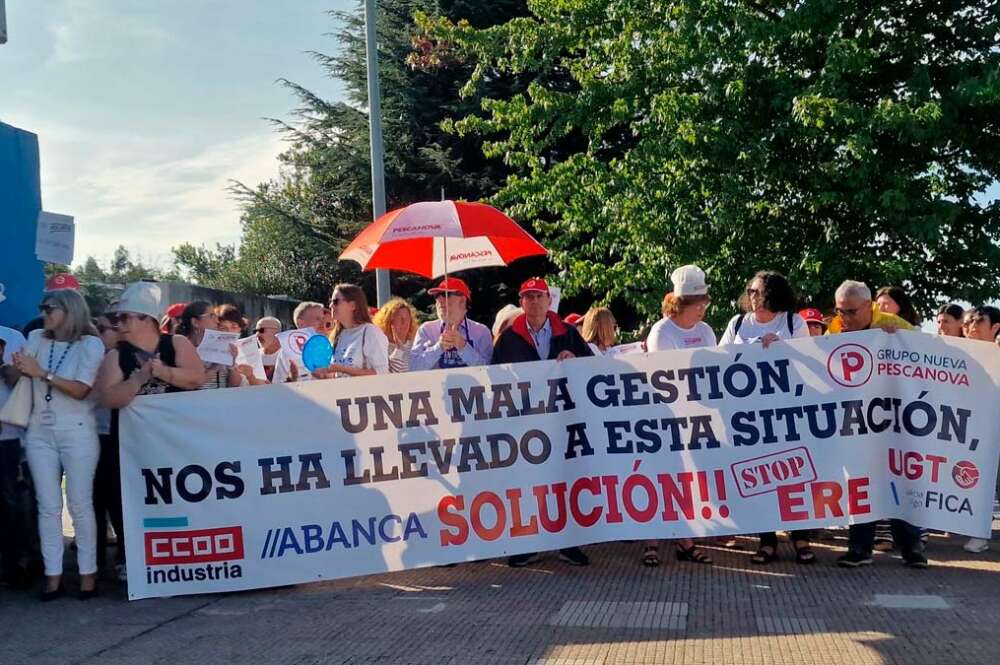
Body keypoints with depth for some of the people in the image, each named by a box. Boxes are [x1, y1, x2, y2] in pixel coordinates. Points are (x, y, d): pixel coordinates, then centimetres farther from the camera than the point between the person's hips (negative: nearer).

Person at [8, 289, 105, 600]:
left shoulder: (91, 344, -5)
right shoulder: (36, 338, 7)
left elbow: (80, 390, -15)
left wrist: (42, 373, -20)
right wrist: (17, 368, -16)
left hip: (77, 433, -4)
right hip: (39, 433, 4)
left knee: (80, 505, 0)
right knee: (48, 506, 3)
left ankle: (88, 572, 6)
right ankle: (53, 574, 6)